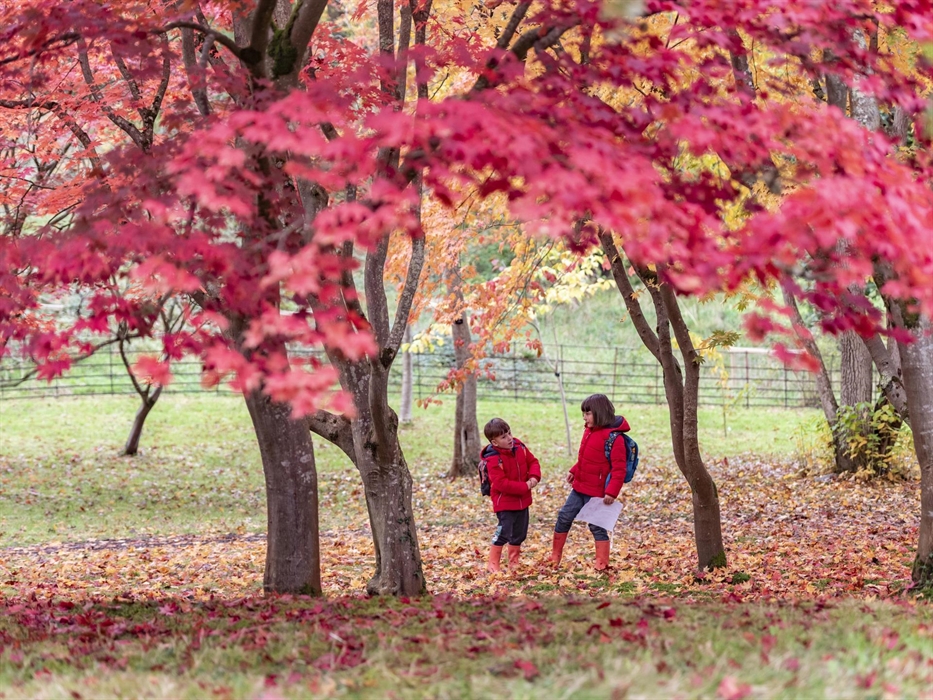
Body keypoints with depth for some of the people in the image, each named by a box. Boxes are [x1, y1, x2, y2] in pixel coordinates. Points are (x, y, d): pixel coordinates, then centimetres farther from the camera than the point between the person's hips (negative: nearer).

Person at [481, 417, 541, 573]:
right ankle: (492, 564, 4)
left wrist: (534, 477, -14)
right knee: (504, 531, -10)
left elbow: (532, 462, 7)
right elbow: (502, 484, -27)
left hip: (522, 500, 7)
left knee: (519, 533, 15)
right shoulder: (494, 460, -24)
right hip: (504, 502, -7)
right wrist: (525, 486, -23)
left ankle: (513, 562, 30)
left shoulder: (519, 447, -3)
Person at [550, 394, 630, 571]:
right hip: (579, 487, 9)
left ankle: (602, 564, 9)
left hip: (596, 492, -9)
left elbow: (619, 468, -22)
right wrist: (574, 471, 19)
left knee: (597, 526, -1)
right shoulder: (589, 431, 7)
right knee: (564, 517, 13)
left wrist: (612, 492, -27)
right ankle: (554, 557, 25)